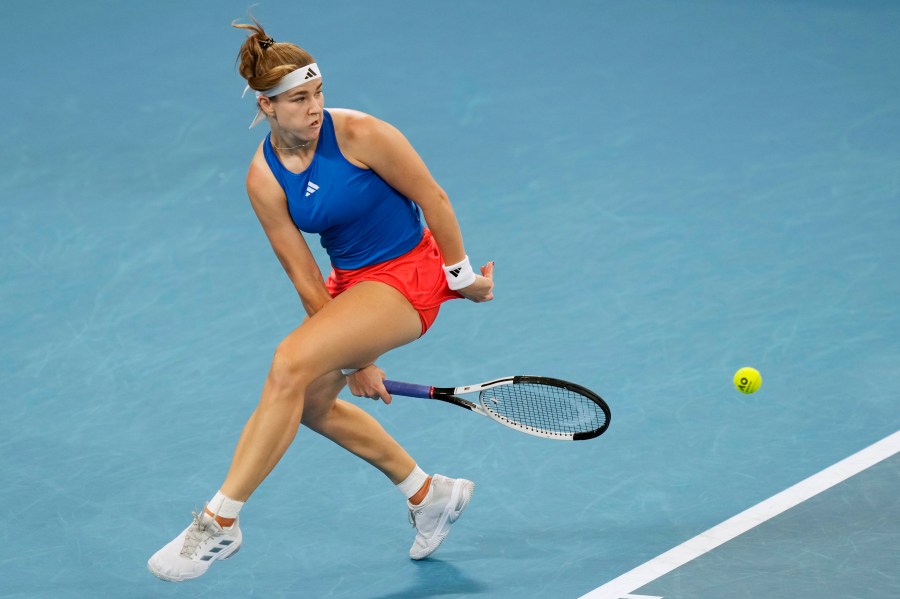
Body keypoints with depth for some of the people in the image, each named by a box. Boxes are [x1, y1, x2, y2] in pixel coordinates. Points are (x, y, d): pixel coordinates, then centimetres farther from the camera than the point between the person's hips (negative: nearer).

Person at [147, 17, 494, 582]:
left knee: (291, 364, -23)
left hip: (408, 275, -7)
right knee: (311, 402, 13)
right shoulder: (264, 179, -8)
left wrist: (462, 274, -4)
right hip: (350, 280, 7)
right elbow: (305, 278, -6)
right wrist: (354, 359, -6)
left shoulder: (360, 134, -21)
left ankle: (222, 521, -18)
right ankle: (429, 494, 32)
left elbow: (433, 199, -10)